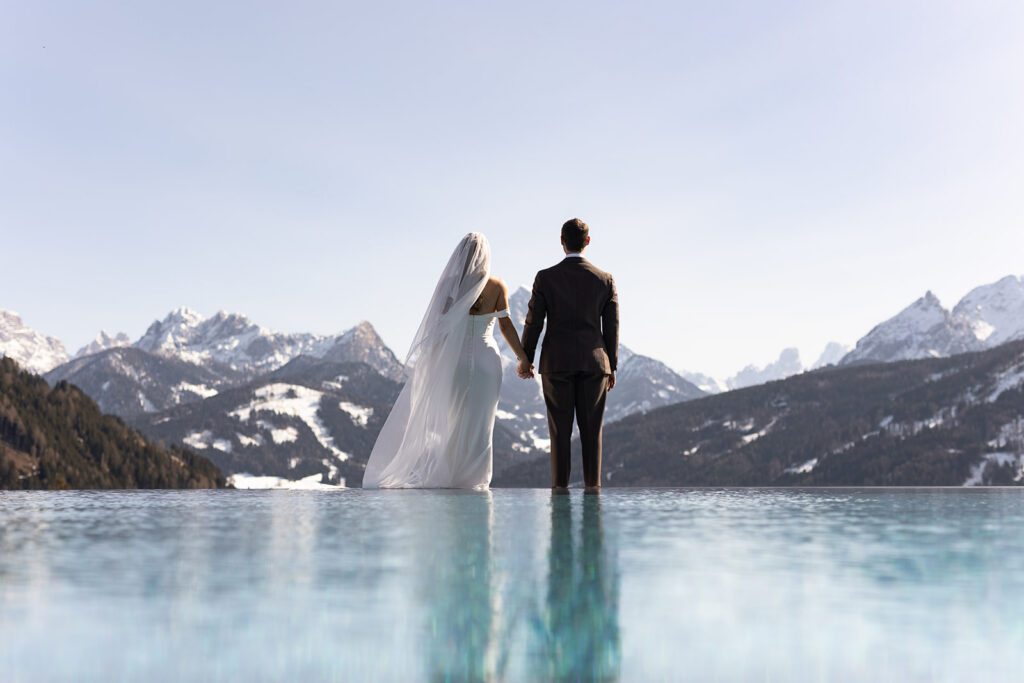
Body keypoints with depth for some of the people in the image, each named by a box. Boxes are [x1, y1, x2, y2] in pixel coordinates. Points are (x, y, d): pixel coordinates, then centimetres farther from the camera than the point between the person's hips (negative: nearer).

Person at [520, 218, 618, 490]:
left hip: (556, 363, -1)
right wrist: (611, 367, 11)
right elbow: (611, 327, 3)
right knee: (591, 429, 5)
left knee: (560, 429, 3)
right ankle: (592, 486, 4)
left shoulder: (545, 278, -4)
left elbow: (533, 322, -1)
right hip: (593, 363, 1)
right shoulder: (605, 280, 1)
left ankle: (560, 486, 2)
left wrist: (525, 359, 11)